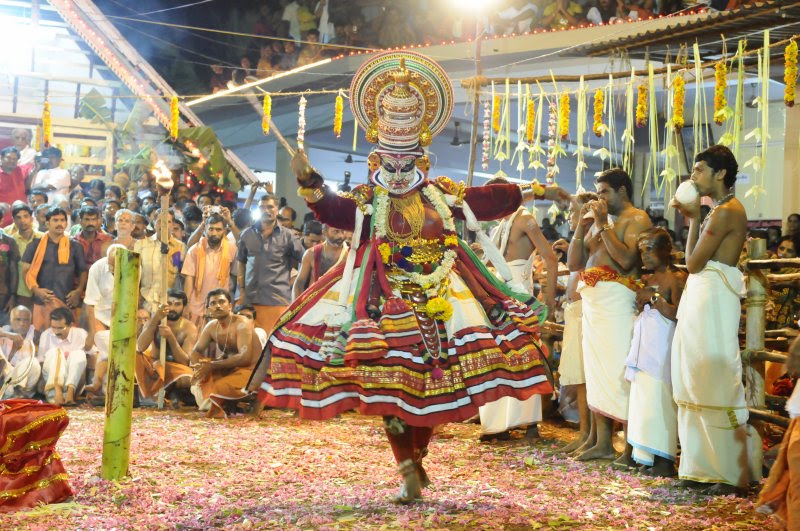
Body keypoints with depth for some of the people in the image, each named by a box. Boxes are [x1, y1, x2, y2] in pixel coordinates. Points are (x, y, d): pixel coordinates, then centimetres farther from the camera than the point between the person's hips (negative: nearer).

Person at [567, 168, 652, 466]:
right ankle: (603, 444, 14)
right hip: (591, 299, 8)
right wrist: (582, 226, 8)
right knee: (596, 372, 8)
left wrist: (603, 225, -12)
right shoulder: (598, 220, 21)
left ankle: (631, 447, -8)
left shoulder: (637, 218, -1)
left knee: (619, 372, -11)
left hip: (617, 299, -8)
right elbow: (574, 263, 18)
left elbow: (627, 259, -18)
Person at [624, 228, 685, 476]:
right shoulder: (647, 280, 19)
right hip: (645, 344, 8)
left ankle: (665, 459, -6)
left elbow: (677, 313, -16)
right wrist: (640, 299, 8)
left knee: (660, 399, -10)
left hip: (663, 345, -8)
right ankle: (650, 457, 12)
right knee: (644, 398, 7)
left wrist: (654, 297, -13)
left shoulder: (676, 278, -6)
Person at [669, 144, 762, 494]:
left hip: (714, 299, -10)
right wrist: (692, 217, 14)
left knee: (716, 383, -8)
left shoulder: (726, 212, -12)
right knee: (698, 383, 10)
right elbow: (696, 262, 15)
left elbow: (693, 263, -14)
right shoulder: (721, 211, 19)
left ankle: (734, 472, -2)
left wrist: (694, 218, -5)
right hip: (698, 297, 10)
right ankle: (704, 468, 16)